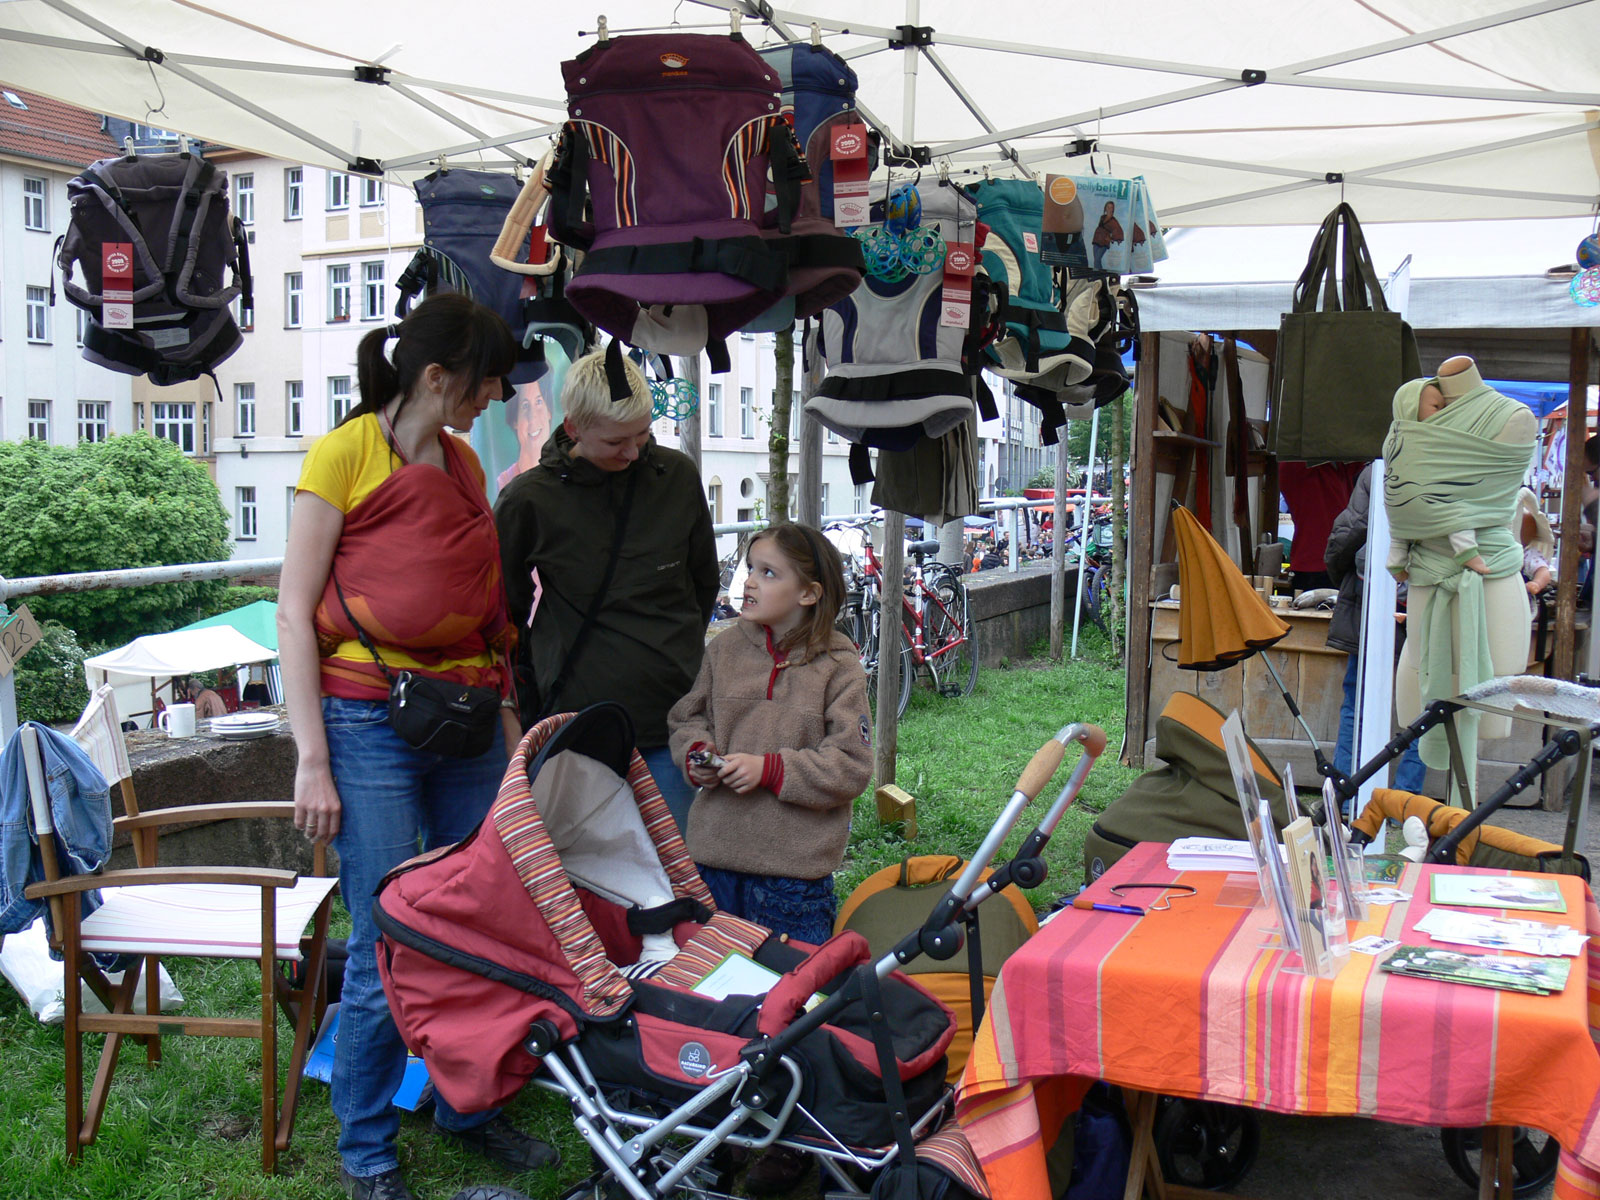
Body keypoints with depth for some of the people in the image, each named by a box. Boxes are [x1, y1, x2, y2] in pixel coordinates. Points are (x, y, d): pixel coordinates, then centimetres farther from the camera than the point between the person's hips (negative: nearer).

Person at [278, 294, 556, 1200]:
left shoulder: (465, 462, 14)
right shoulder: (345, 454, -5)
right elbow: (295, 616, -7)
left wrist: (508, 722, 15)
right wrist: (314, 761, -11)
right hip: (370, 719, -6)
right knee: (390, 946, -4)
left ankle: (467, 1107, 26)